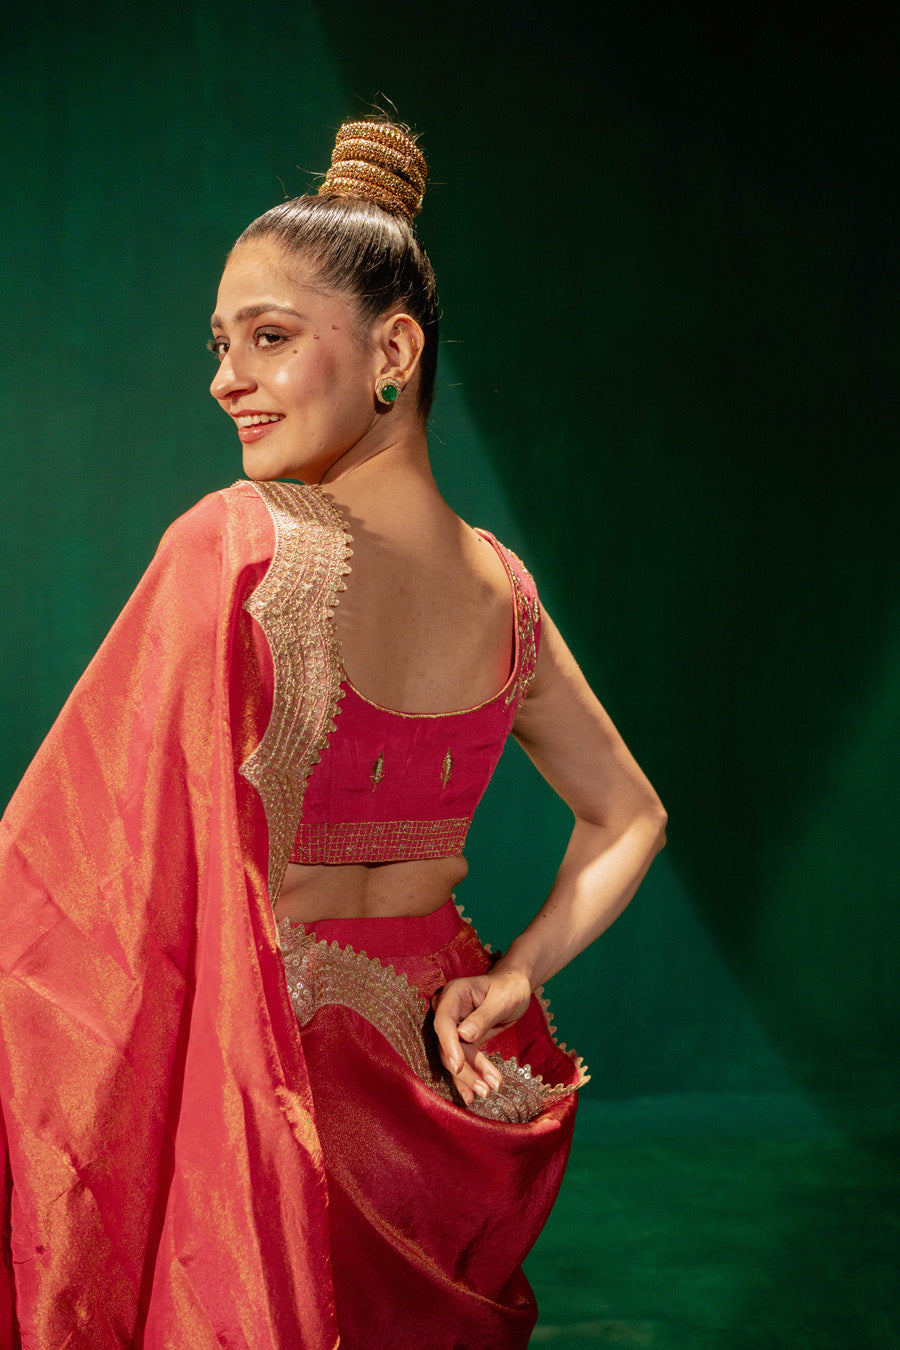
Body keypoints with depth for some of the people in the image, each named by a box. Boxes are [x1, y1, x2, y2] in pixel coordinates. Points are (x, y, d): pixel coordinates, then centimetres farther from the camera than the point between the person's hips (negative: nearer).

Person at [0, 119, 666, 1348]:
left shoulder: (236, 548, -24)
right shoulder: (500, 583, -4)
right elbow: (630, 820, 7)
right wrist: (512, 981, 1)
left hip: (272, 1070, -5)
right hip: (434, 1054, 6)